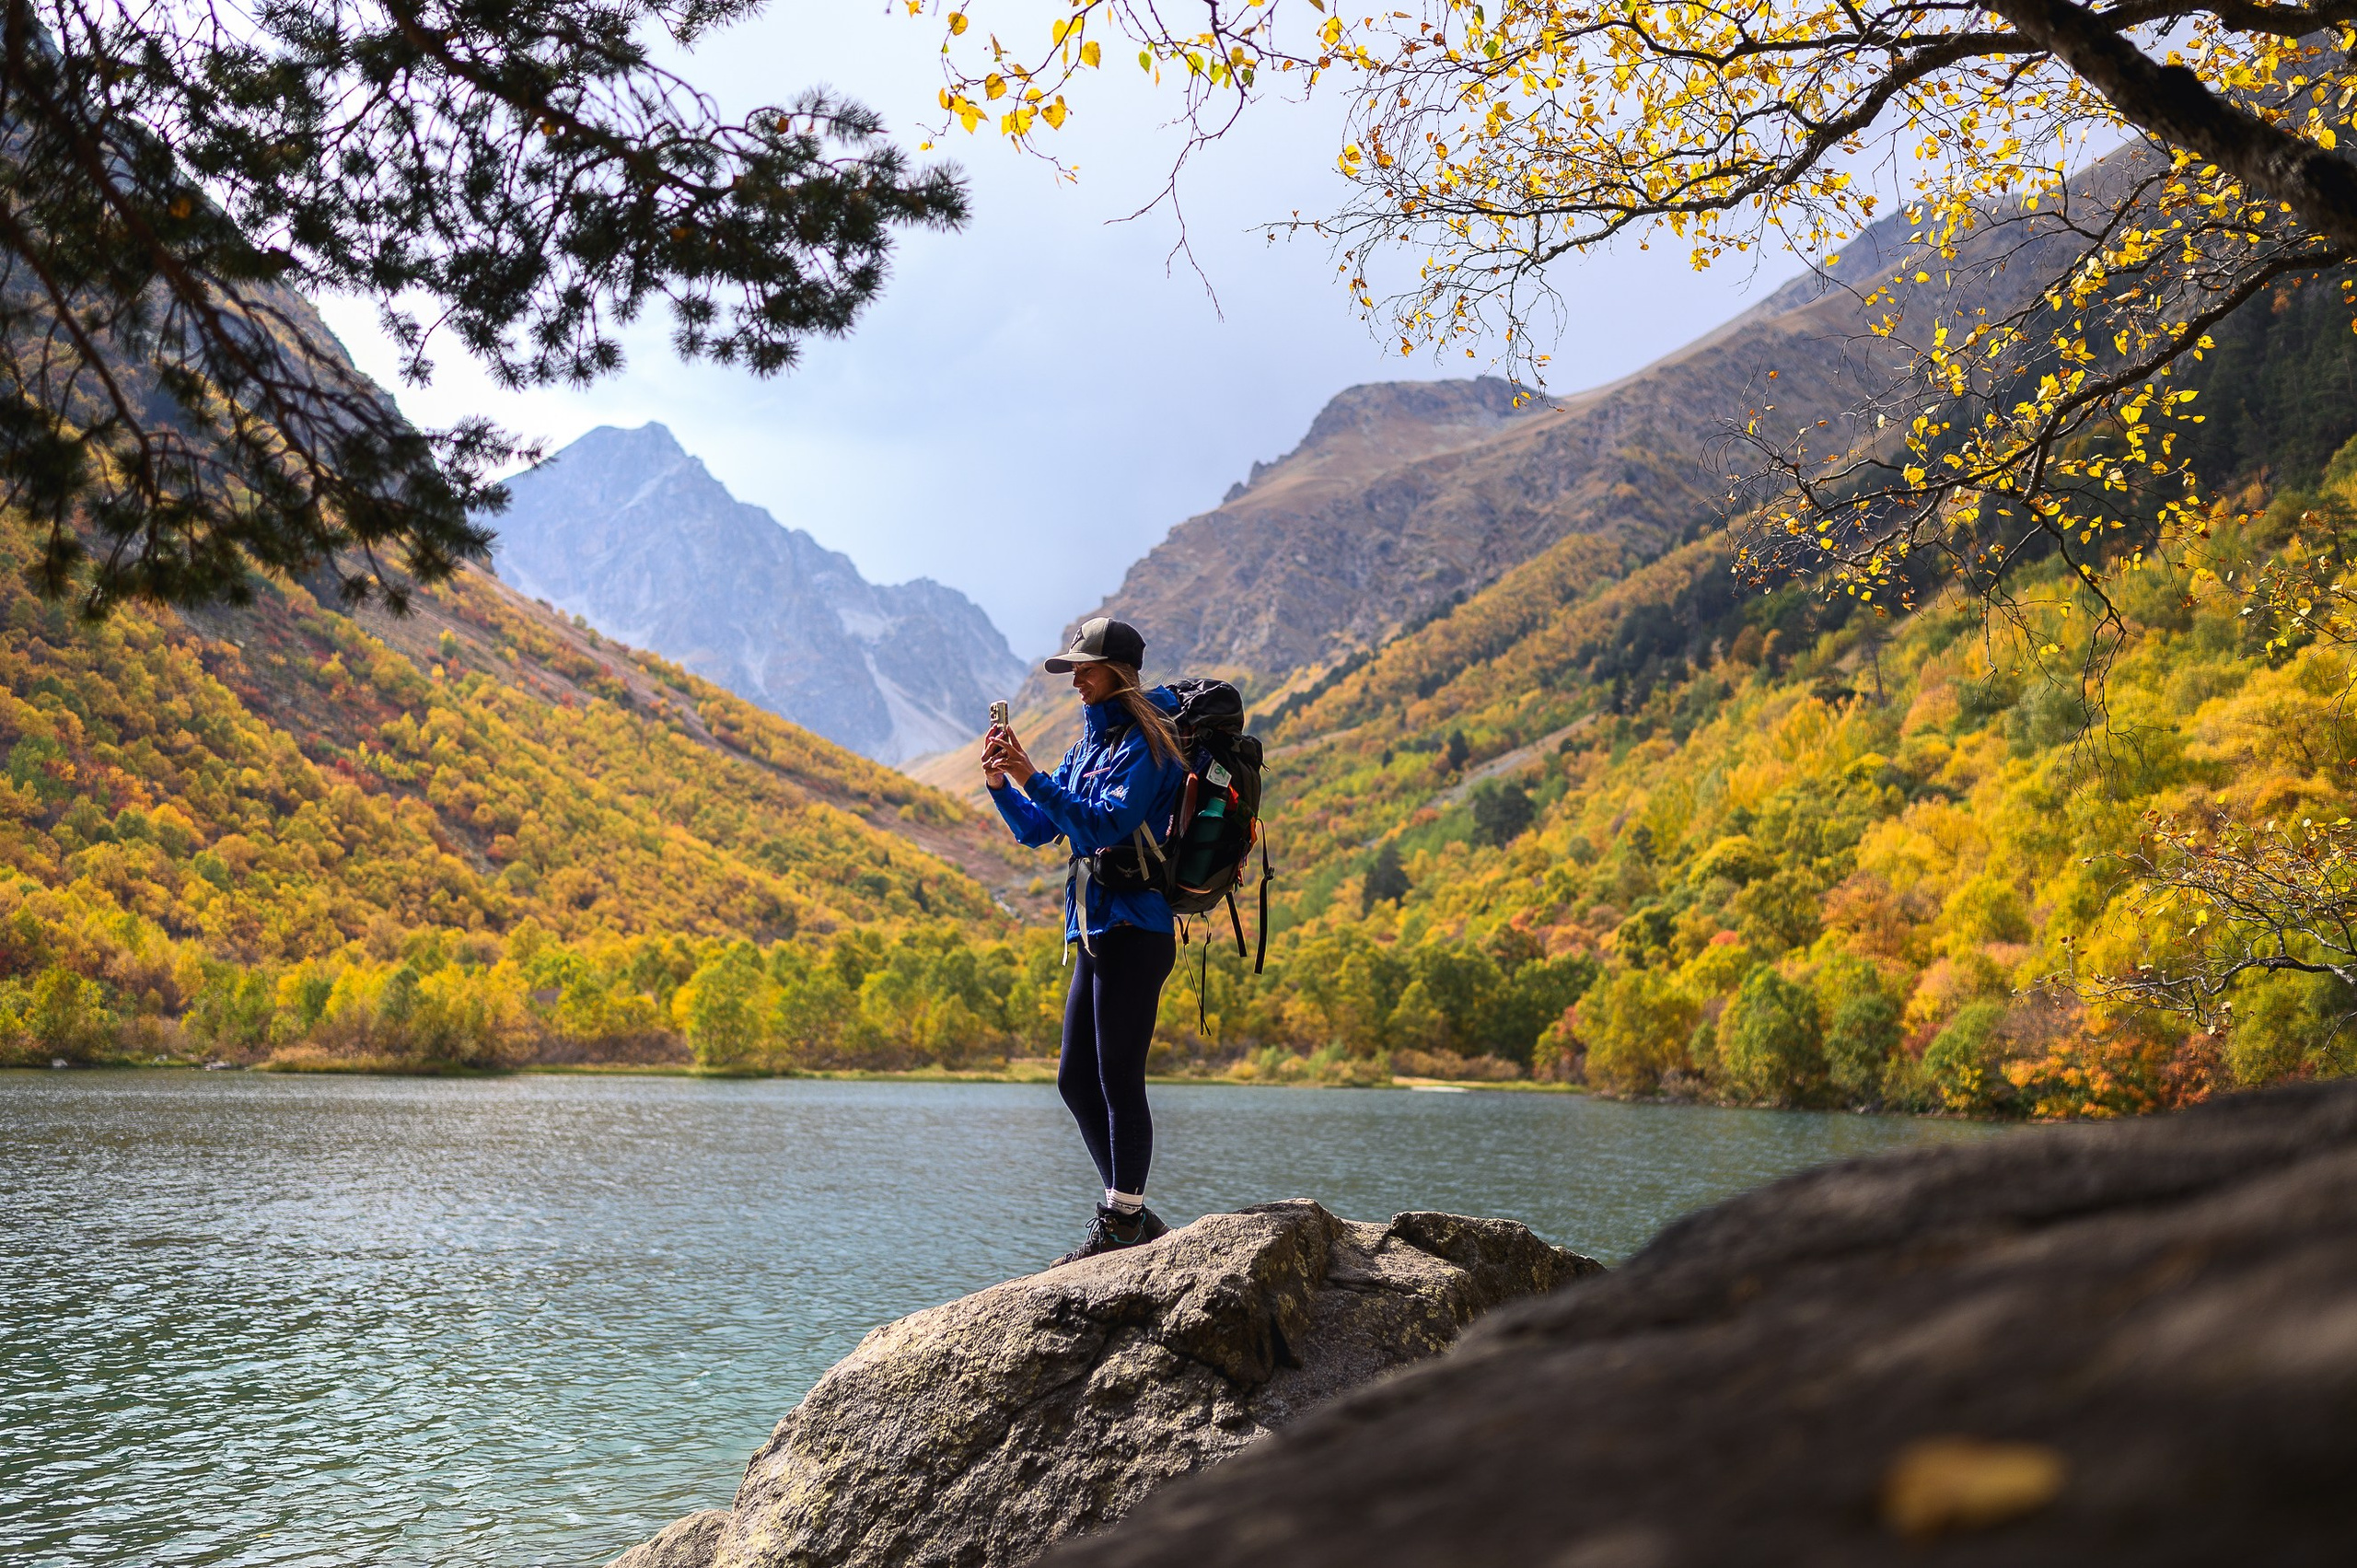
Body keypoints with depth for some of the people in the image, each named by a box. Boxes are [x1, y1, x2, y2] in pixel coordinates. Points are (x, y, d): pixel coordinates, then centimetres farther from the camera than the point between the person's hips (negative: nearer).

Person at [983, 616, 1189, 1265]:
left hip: (1132, 930, -9)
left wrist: (1033, 780, -24)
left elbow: (1104, 826, -21)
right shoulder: (1088, 744, 18)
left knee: (1118, 1079, -6)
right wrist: (1000, 783, 0)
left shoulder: (1144, 743, -9)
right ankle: (1131, 1217, 21)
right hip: (1095, 931, 9)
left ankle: (1123, 1225, 3)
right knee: (1077, 1079, 12)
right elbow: (1035, 831, 16)